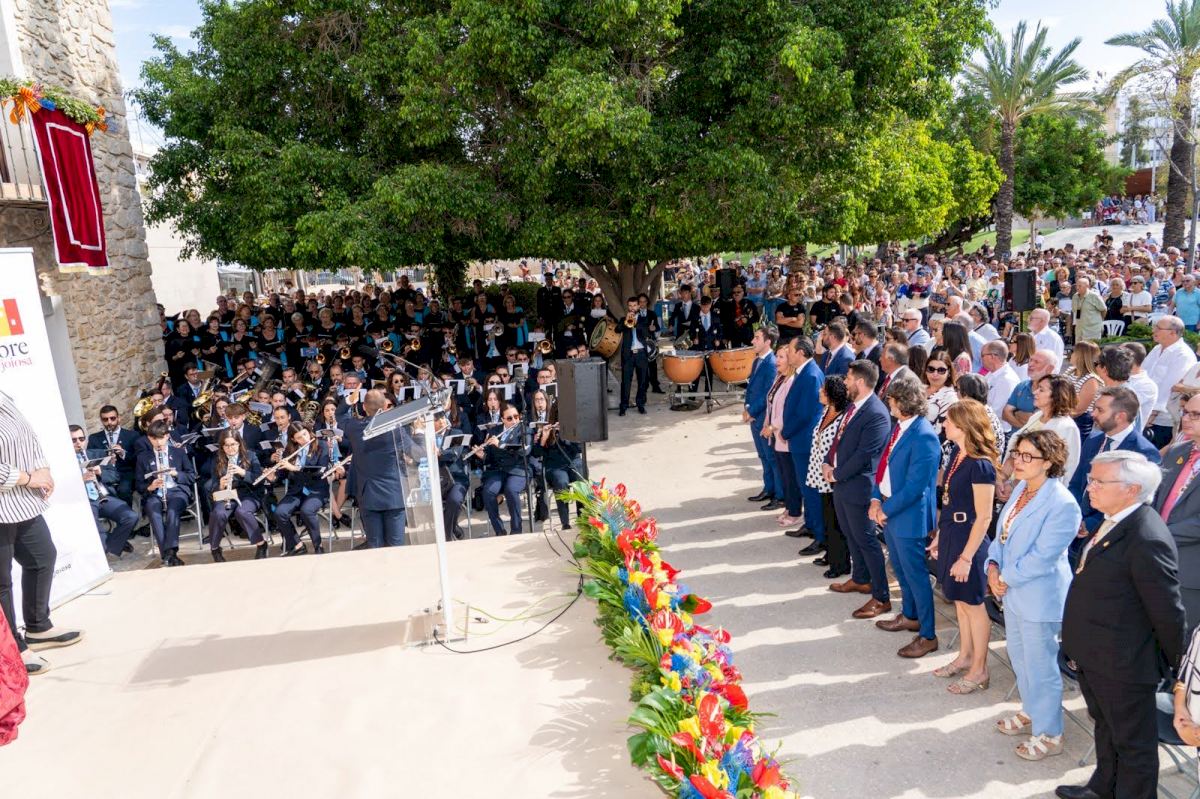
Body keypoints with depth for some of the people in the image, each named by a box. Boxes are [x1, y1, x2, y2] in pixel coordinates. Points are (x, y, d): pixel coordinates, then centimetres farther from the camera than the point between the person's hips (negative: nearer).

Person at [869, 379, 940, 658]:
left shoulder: (924, 436, -24)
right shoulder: (899, 426, 3)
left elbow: (915, 486, -24)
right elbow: (883, 465, 9)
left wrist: (887, 509, -16)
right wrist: (876, 499, -2)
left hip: (909, 516, -9)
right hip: (889, 510, 9)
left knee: (916, 574, 4)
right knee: (900, 569, 24)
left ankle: (927, 636, 20)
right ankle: (909, 616, 45)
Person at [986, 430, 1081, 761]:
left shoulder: (1062, 504, -23)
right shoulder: (1020, 489, 3)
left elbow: (1041, 557, -24)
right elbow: (1001, 532, 9)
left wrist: (1006, 578, -15)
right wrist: (993, 566, -5)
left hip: (1040, 598, -8)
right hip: (1013, 593, 8)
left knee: (1040, 667, 7)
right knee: (1019, 658, 23)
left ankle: (1049, 734, 25)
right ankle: (1031, 712, 44)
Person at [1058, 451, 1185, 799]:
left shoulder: (1147, 540, -29)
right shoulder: (1113, 523, 1)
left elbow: (1167, 613, -21)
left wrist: (1174, 665, -7)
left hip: (1122, 665, -9)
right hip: (1094, 655, 9)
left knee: (1133, 742, 13)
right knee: (1106, 727, 28)